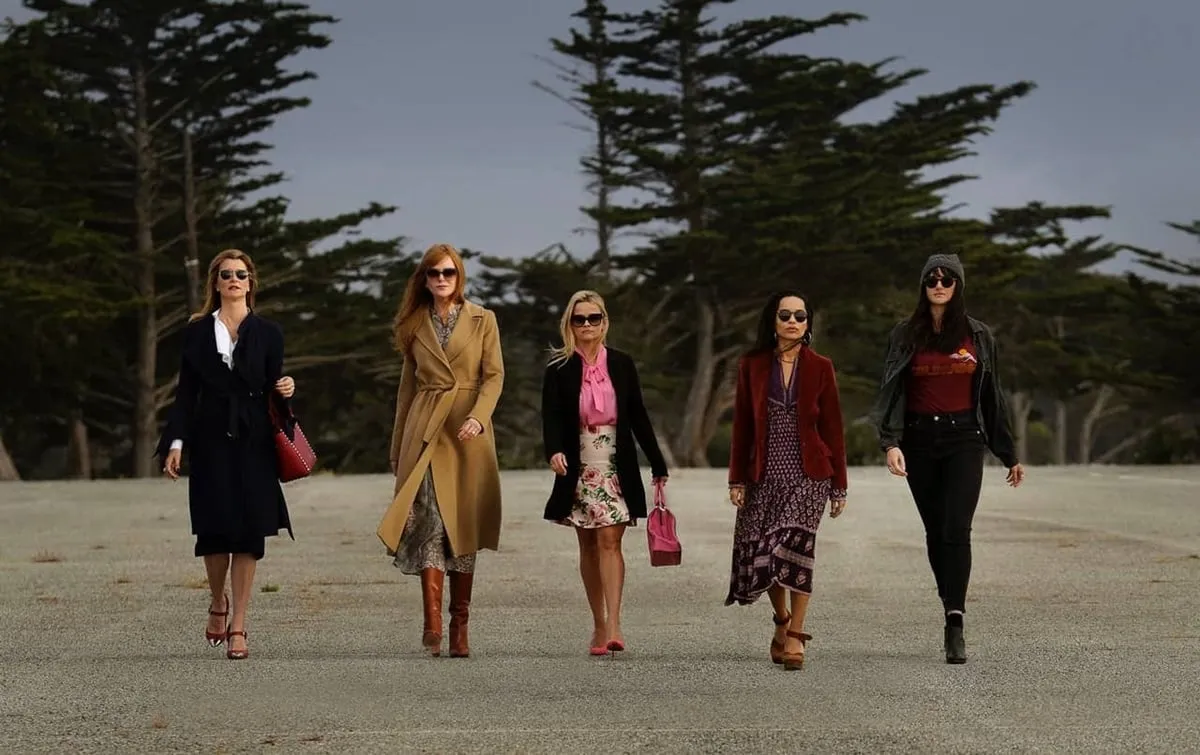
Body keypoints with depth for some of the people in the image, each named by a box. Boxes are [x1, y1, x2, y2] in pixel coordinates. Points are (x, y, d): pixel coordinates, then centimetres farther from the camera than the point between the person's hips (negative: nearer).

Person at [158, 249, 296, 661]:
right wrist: (175, 442, -2)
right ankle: (218, 603, 24)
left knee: (249, 533, -4)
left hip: (253, 443, 0)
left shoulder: (267, 333, 8)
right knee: (214, 530, -4)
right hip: (211, 441, 0)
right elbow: (186, 392, 6)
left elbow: (272, 391, 11)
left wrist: (284, 391, -12)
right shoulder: (196, 332, 8)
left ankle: (238, 626, 1)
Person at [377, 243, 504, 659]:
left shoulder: (483, 320, 7)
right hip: (425, 432, 1)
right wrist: (397, 447, 17)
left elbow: (494, 375, -1)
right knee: (428, 519, -15)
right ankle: (432, 622, -22)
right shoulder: (415, 325, 13)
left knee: (464, 527, 0)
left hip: (468, 435, -1)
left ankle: (459, 627, 5)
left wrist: (478, 417, -18)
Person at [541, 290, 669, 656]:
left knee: (609, 542, -12)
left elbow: (638, 416, 7)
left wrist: (658, 465, 7)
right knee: (589, 546, 6)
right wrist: (554, 451, -28)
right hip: (579, 468, 1)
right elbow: (551, 416, -8)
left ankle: (613, 624, -18)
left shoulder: (621, 364, 4)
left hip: (617, 467, -1)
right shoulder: (559, 369, 1)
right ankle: (599, 625, 13)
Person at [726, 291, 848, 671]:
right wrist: (737, 479, 3)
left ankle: (795, 634, -9)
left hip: (809, 472, -2)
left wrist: (839, 486, 4)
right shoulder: (752, 366, 6)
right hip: (765, 473, 2)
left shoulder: (820, 368, 3)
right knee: (759, 551, -3)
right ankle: (782, 620, 25)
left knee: (796, 542, -17)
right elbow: (742, 426, 7)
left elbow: (833, 428, 5)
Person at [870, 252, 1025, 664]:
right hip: (920, 440, 1)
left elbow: (993, 397, 11)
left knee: (956, 530, -14)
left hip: (964, 439, -1)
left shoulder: (977, 335, 6)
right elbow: (890, 392, -1)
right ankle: (953, 612, 21)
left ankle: (954, 628, -19)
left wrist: (1009, 455, 12)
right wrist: (890, 442, -17)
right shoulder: (905, 336, 5)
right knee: (936, 532, 7)